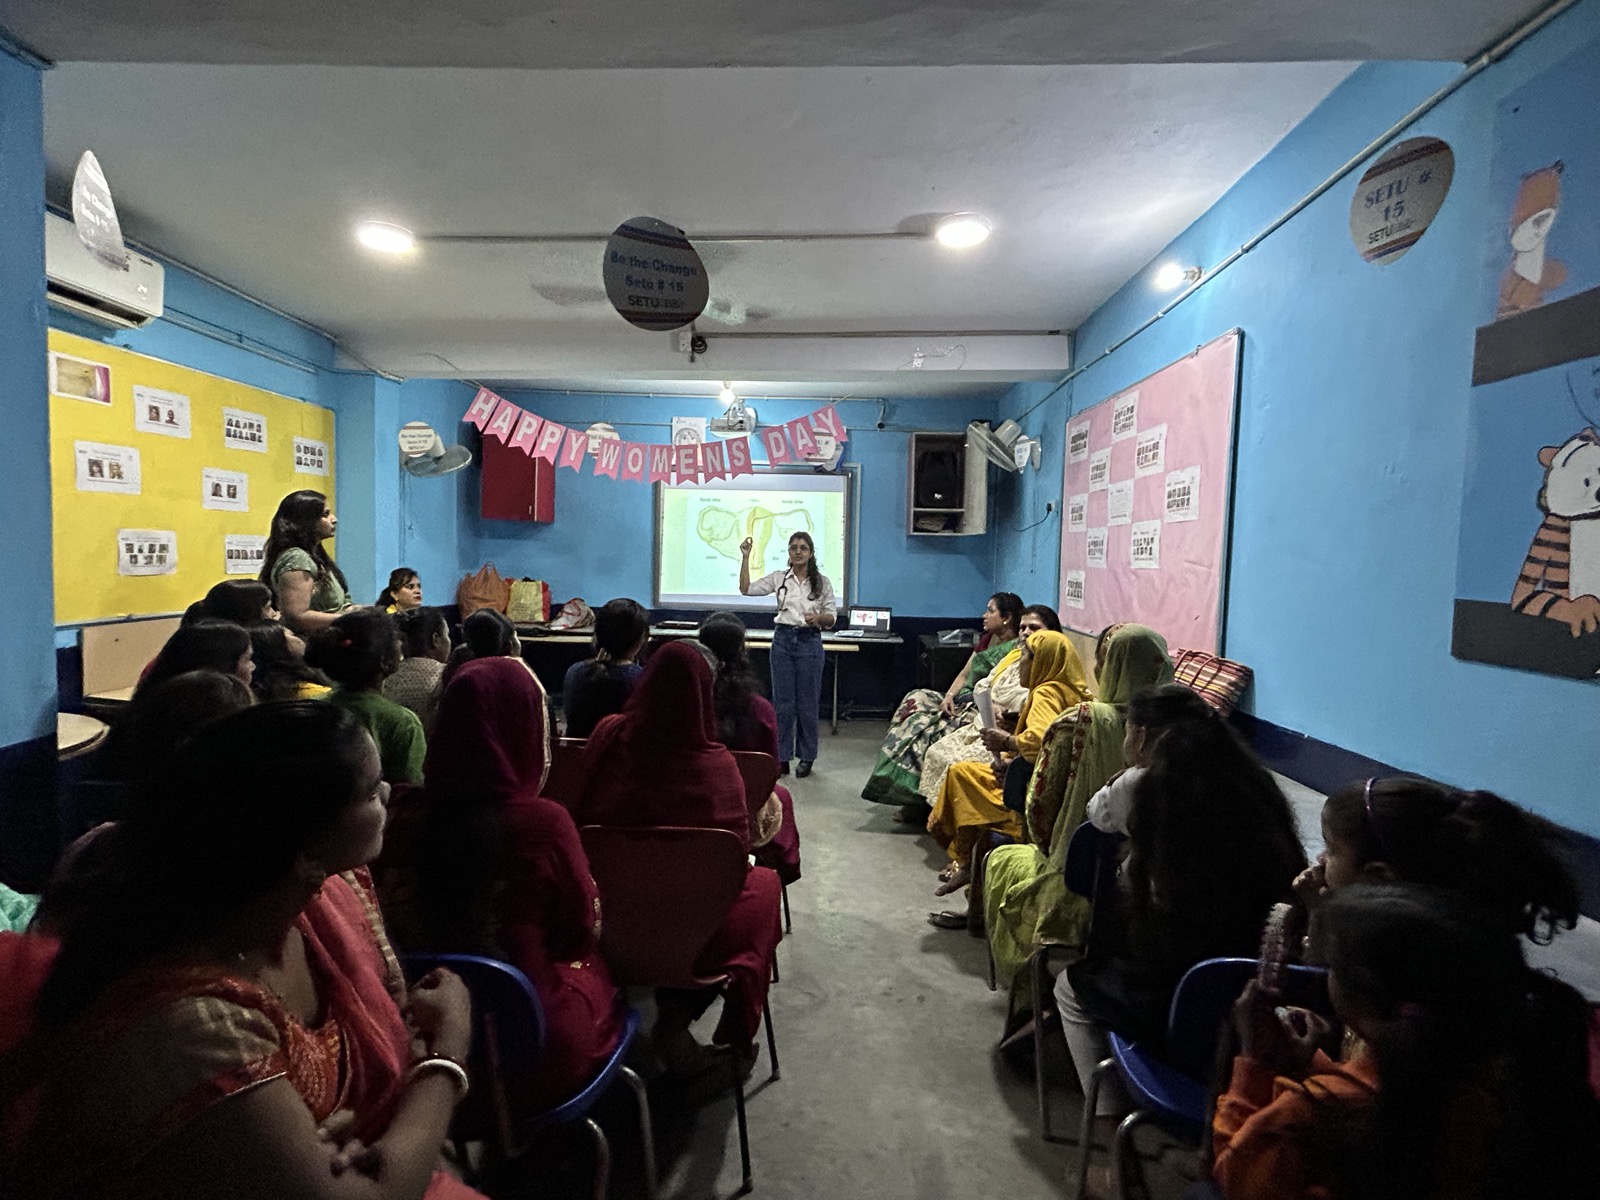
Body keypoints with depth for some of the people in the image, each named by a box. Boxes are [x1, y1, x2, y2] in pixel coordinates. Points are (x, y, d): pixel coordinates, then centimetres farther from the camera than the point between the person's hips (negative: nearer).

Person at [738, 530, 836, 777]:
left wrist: (818, 618, -19)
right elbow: (747, 589, -3)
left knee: (807, 702, 5)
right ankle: (782, 758, 14)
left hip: (809, 642, -1)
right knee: (782, 701, 5)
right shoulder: (779, 578, 4)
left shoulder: (822, 582, 1)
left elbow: (831, 618, 3)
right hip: (783, 639, 1)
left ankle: (807, 757, 19)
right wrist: (745, 557, -10)